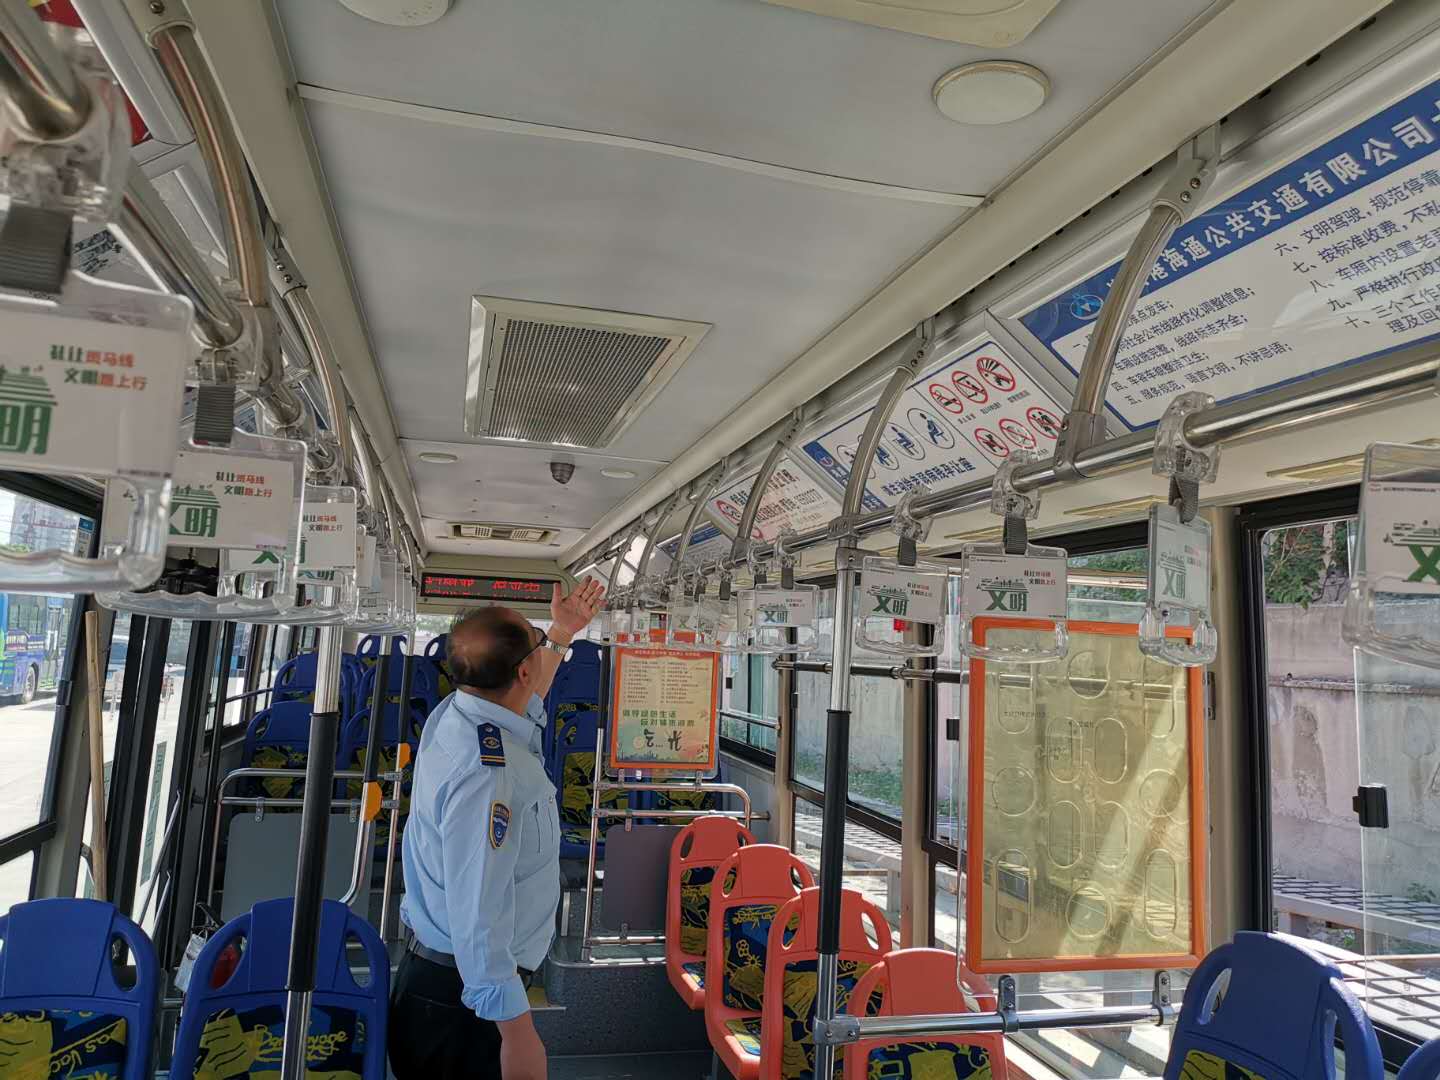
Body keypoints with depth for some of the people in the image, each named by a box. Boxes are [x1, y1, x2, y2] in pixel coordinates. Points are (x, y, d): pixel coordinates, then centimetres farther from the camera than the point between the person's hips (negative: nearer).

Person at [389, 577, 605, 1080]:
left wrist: (562, 632, 30)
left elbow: (522, 698, 22)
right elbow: (478, 915, -33)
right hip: (465, 998, -10)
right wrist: (517, 1034, -27)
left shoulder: (453, 714, -1)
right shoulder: (487, 772, -32)